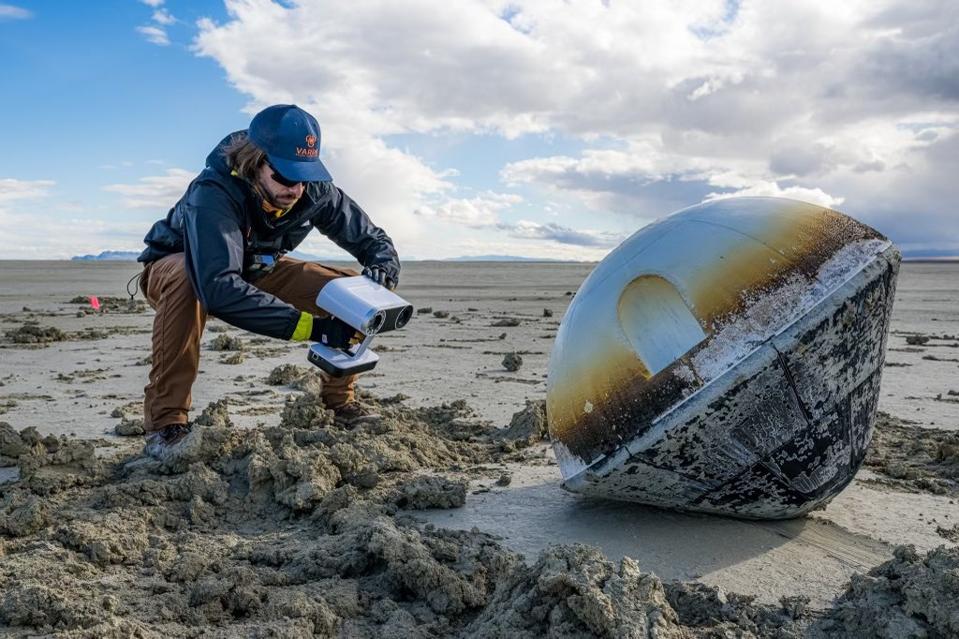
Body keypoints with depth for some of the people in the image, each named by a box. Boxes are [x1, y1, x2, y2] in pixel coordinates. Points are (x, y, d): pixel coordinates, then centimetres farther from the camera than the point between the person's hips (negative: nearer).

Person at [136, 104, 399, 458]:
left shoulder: (315, 191, -21)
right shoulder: (213, 194, -38)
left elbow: (373, 240, -11)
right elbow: (219, 288, -52)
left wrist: (382, 273, -36)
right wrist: (313, 327, -56)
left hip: (257, 271, 5)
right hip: (177, 268, -4)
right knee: (186, 280, -42)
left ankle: (339, 401, 4)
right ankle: (166, 422, -30)